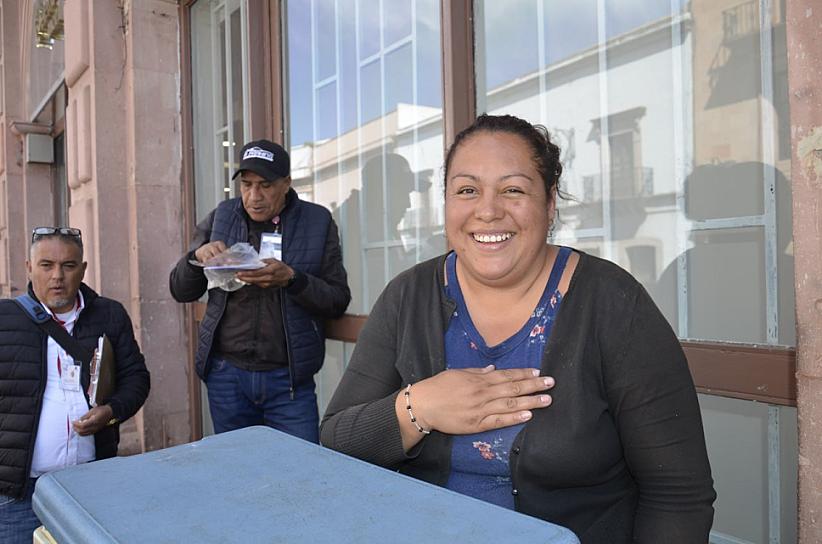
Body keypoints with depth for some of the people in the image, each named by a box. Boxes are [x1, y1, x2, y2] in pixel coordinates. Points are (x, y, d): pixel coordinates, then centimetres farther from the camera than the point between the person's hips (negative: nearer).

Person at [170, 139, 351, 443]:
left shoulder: (317, 222, -2)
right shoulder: (220, 218, 5)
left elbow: (338, 301, -5)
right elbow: (181, 291, 8)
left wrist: (291, 278, -21)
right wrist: (196, 257, -13)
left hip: (288, 377, -2)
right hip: (227, 374, 2)